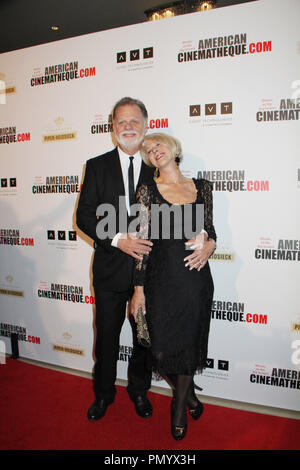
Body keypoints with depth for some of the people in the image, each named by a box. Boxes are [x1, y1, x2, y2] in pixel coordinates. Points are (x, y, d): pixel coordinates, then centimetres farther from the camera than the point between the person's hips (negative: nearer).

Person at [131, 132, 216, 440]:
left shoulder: (201, 187, 5)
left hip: (196, 279, 2)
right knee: (162, 348, 5)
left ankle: (180, 407, 41)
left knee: (189, 344, 11)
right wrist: (139, 288, -4)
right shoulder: (147, 191, -1)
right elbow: (143, 241, -3)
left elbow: (210, 229, 13)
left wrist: (209, 245, -11)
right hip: (162, 280, -1)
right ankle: (188, 394, 40)